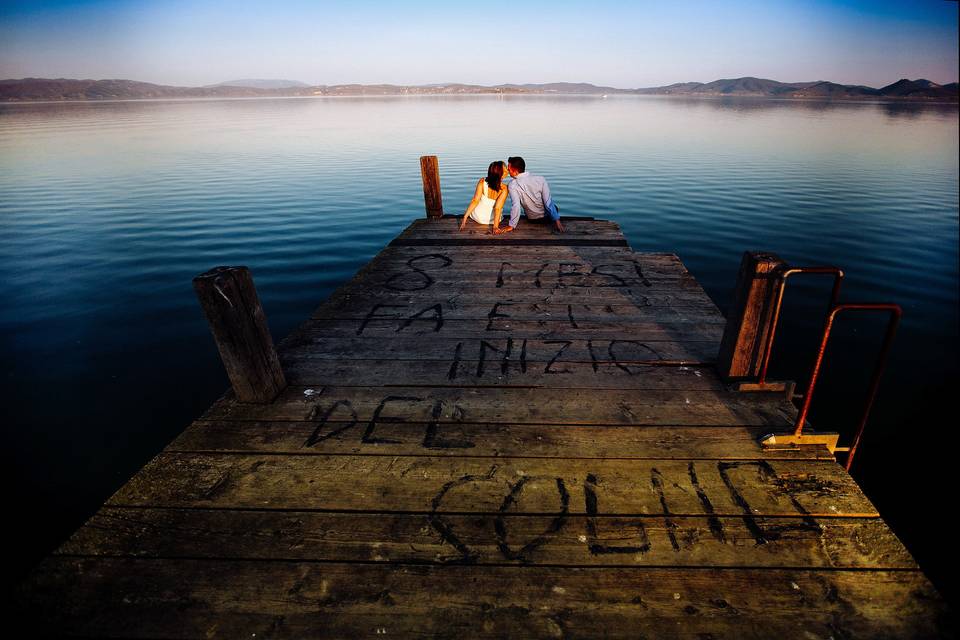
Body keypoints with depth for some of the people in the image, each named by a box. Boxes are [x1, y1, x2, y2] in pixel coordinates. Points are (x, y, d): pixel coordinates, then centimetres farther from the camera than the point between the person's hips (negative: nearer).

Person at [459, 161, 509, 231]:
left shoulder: (482, 182, -19)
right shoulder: (504, 188, -24)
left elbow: (475, 201, -22)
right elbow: (497, 208, -27)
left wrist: (465, 218, -20)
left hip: (477, 217, 1)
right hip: (491, 220, -1)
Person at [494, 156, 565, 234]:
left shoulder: (513, 185, -26)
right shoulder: (540, 179, -23)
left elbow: (515, 206, -31)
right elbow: (548, 202, -21)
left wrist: (511, 226, -23)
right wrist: (557, 220, -15)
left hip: (532, 218, 1)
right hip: (547, 216, -1)